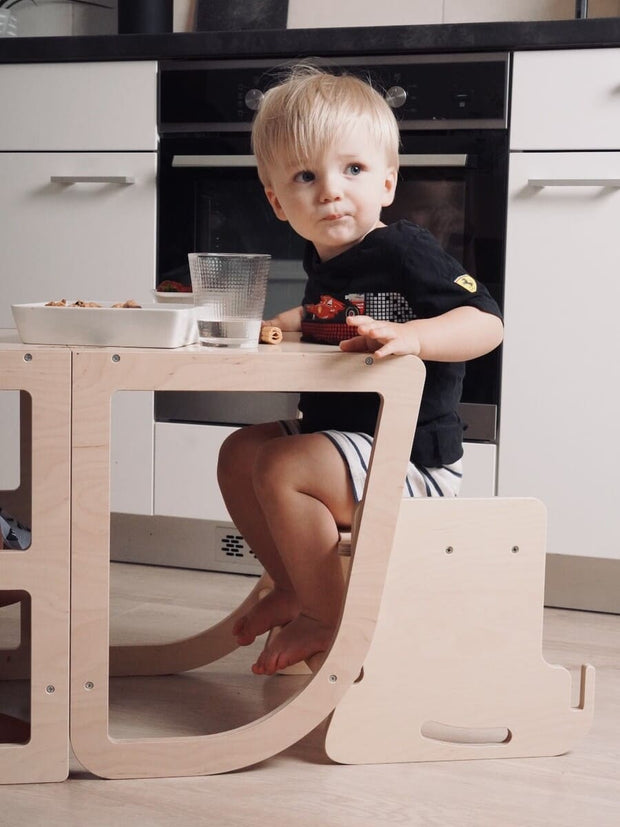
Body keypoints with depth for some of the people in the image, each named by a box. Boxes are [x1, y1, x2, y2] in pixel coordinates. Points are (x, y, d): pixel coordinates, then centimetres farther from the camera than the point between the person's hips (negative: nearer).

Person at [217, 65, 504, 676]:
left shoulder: (405, 250, -17)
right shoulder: (323, 259, 8)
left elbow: (486, 322, -26)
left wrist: (412, 336, -41)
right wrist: (284, 324, 15)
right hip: (338, 436, 10)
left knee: (283, 468, -26)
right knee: (239, 453, 16)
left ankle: (328, 620, -10)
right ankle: (294, 588, 23)